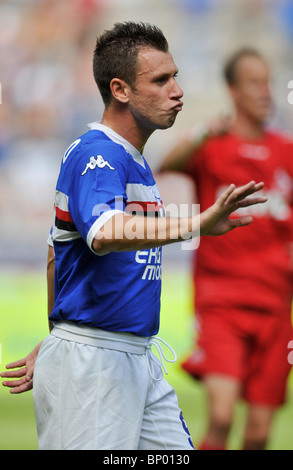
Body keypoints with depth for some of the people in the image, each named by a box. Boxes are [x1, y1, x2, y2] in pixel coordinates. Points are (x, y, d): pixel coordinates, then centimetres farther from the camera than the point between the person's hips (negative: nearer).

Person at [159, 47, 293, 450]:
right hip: (220, 297, -4)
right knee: (221, 416, -20)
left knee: (259, 430, 1)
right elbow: (167, 166, -24)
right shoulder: (210, 144, -1)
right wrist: (204, 136, -41)